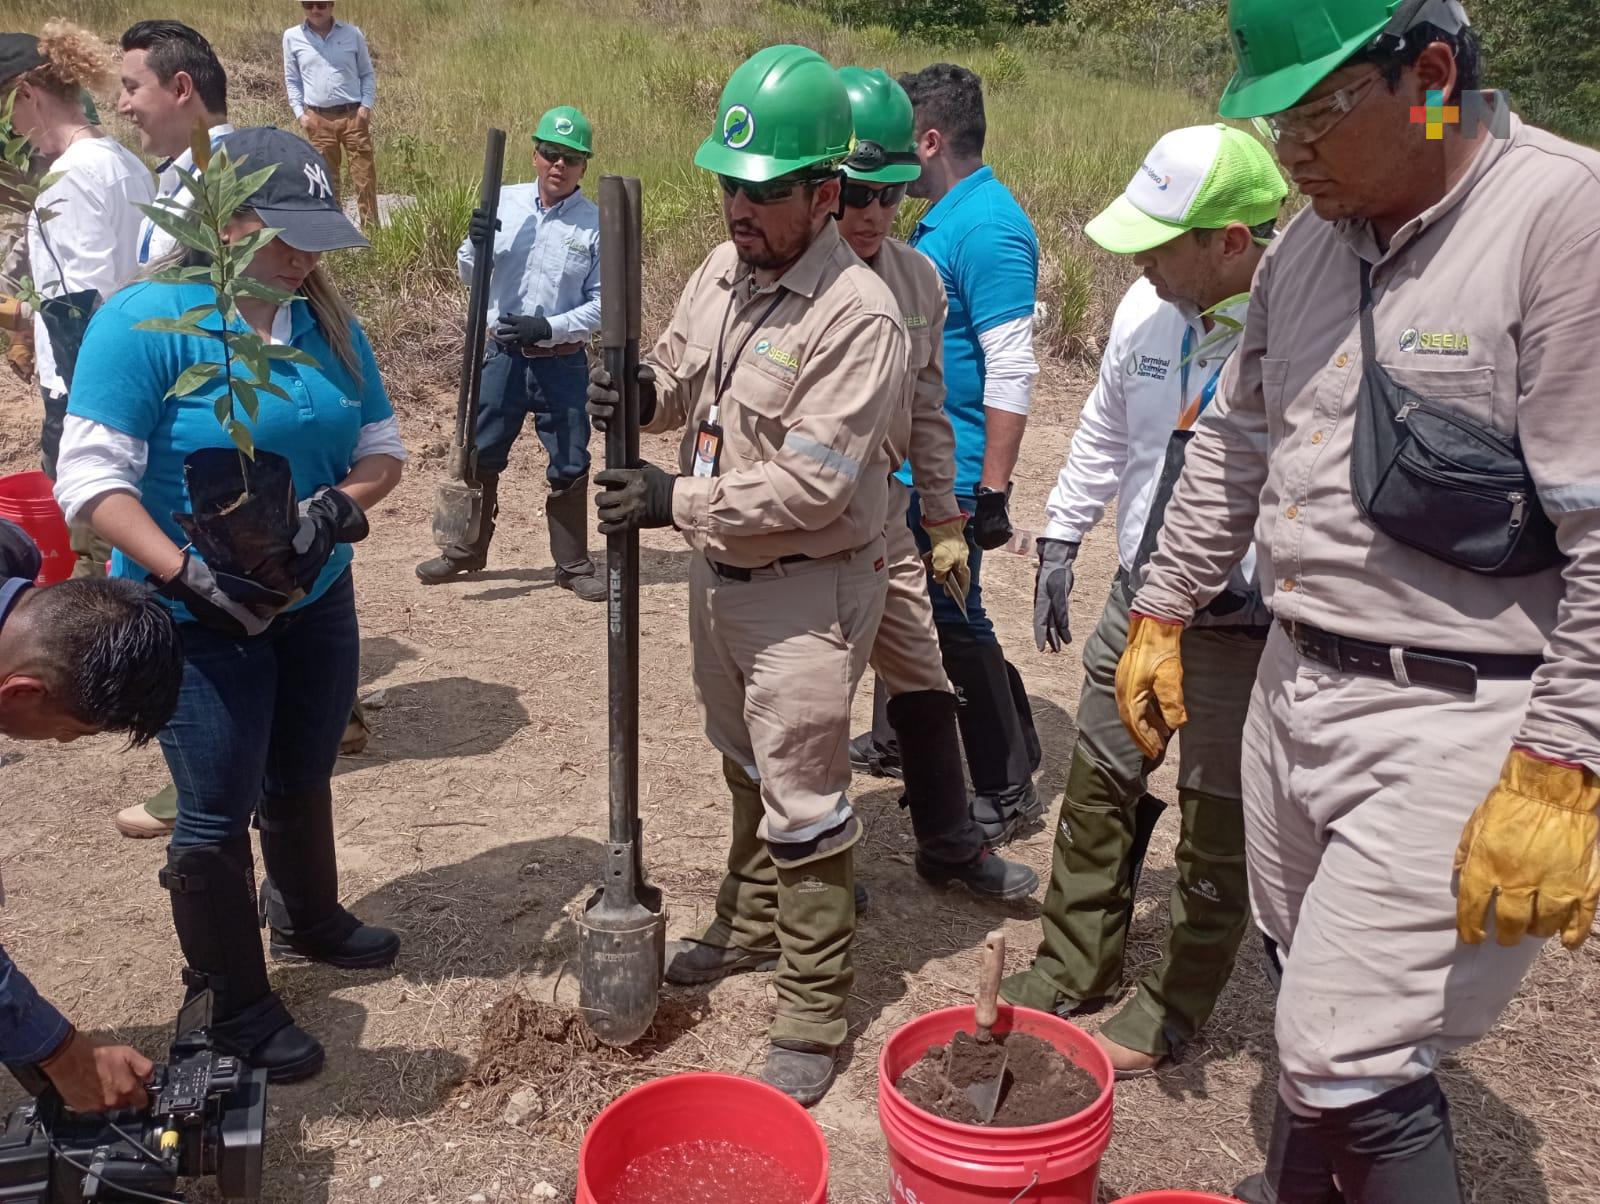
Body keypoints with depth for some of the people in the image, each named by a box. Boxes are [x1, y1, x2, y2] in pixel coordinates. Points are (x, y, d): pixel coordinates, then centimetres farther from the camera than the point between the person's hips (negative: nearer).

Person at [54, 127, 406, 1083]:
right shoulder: (147, 320, -17)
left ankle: (309, 920, 46)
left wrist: (344, 503, -15)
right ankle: (237, 1009, 20)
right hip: (199, 619, -6)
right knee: (218, 814, 4)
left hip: (316, 601, 6)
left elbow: (382, 445, 6)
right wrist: (187, 576, -28)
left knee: (302, 781, 23)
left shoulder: (329, 322, 1)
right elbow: (92, 475, -19)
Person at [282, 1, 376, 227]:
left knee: (364, 174, -3)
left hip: (354, 115, -1)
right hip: (318, 118, 1)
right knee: (326, 176, 6)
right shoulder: (292, 37, 5)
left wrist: (366, 105, -4)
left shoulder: (352, 34, 3)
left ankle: (371, 227, 4)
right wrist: (300, 113, 1)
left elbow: (368, 74, 9)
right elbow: (292, 80, 11)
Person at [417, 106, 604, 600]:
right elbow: (469, 272, 8)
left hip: (563, 362, -2)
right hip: (503, 355, 3)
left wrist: (549, 328, -19)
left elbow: (602, 304, -7)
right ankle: (467, 550, 30)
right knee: (480, 455, 12)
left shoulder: (597, 223, -7)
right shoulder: (505, 202, 1)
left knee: (570, 466, 6)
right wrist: (475, 244, -14)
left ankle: (573, 565, 21)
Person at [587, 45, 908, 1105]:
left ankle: (815, 1021, 15)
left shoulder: (859, 315, -23)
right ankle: (750, 927, 46)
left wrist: (677, 502, -22)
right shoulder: (723, 271, 2)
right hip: (722, 569, 8)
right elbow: (680, 376, 14)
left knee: (803, 802, 0)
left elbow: (812, 486, -26)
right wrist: (641, 395, -10)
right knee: (746, 766, 24)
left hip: (807, 589, -8)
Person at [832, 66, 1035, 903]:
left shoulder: (917, 278, 4)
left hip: (882, 519, 6)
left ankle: (950, 843, 34)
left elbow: (926, 410, 11)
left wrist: (944, 521, 13)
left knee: (922, 680, 14)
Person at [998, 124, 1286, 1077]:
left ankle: (1172, 1012, 33)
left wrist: (1256, 583, -24)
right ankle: (1074, 970, 39)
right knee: (1097, 789, 18)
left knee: (1218, 836, 11)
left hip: (1248, 630, -6)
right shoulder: (1149, 309, -4)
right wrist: (1061, 541, 15)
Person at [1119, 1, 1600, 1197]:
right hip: (1294, 683, 7)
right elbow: (1232, 448, 18)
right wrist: (1163, 614, 18)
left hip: (1455, 720, -7)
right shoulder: (1309, 241, 7)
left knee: (1351, 1063, -5)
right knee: (1312, 1004, 21)